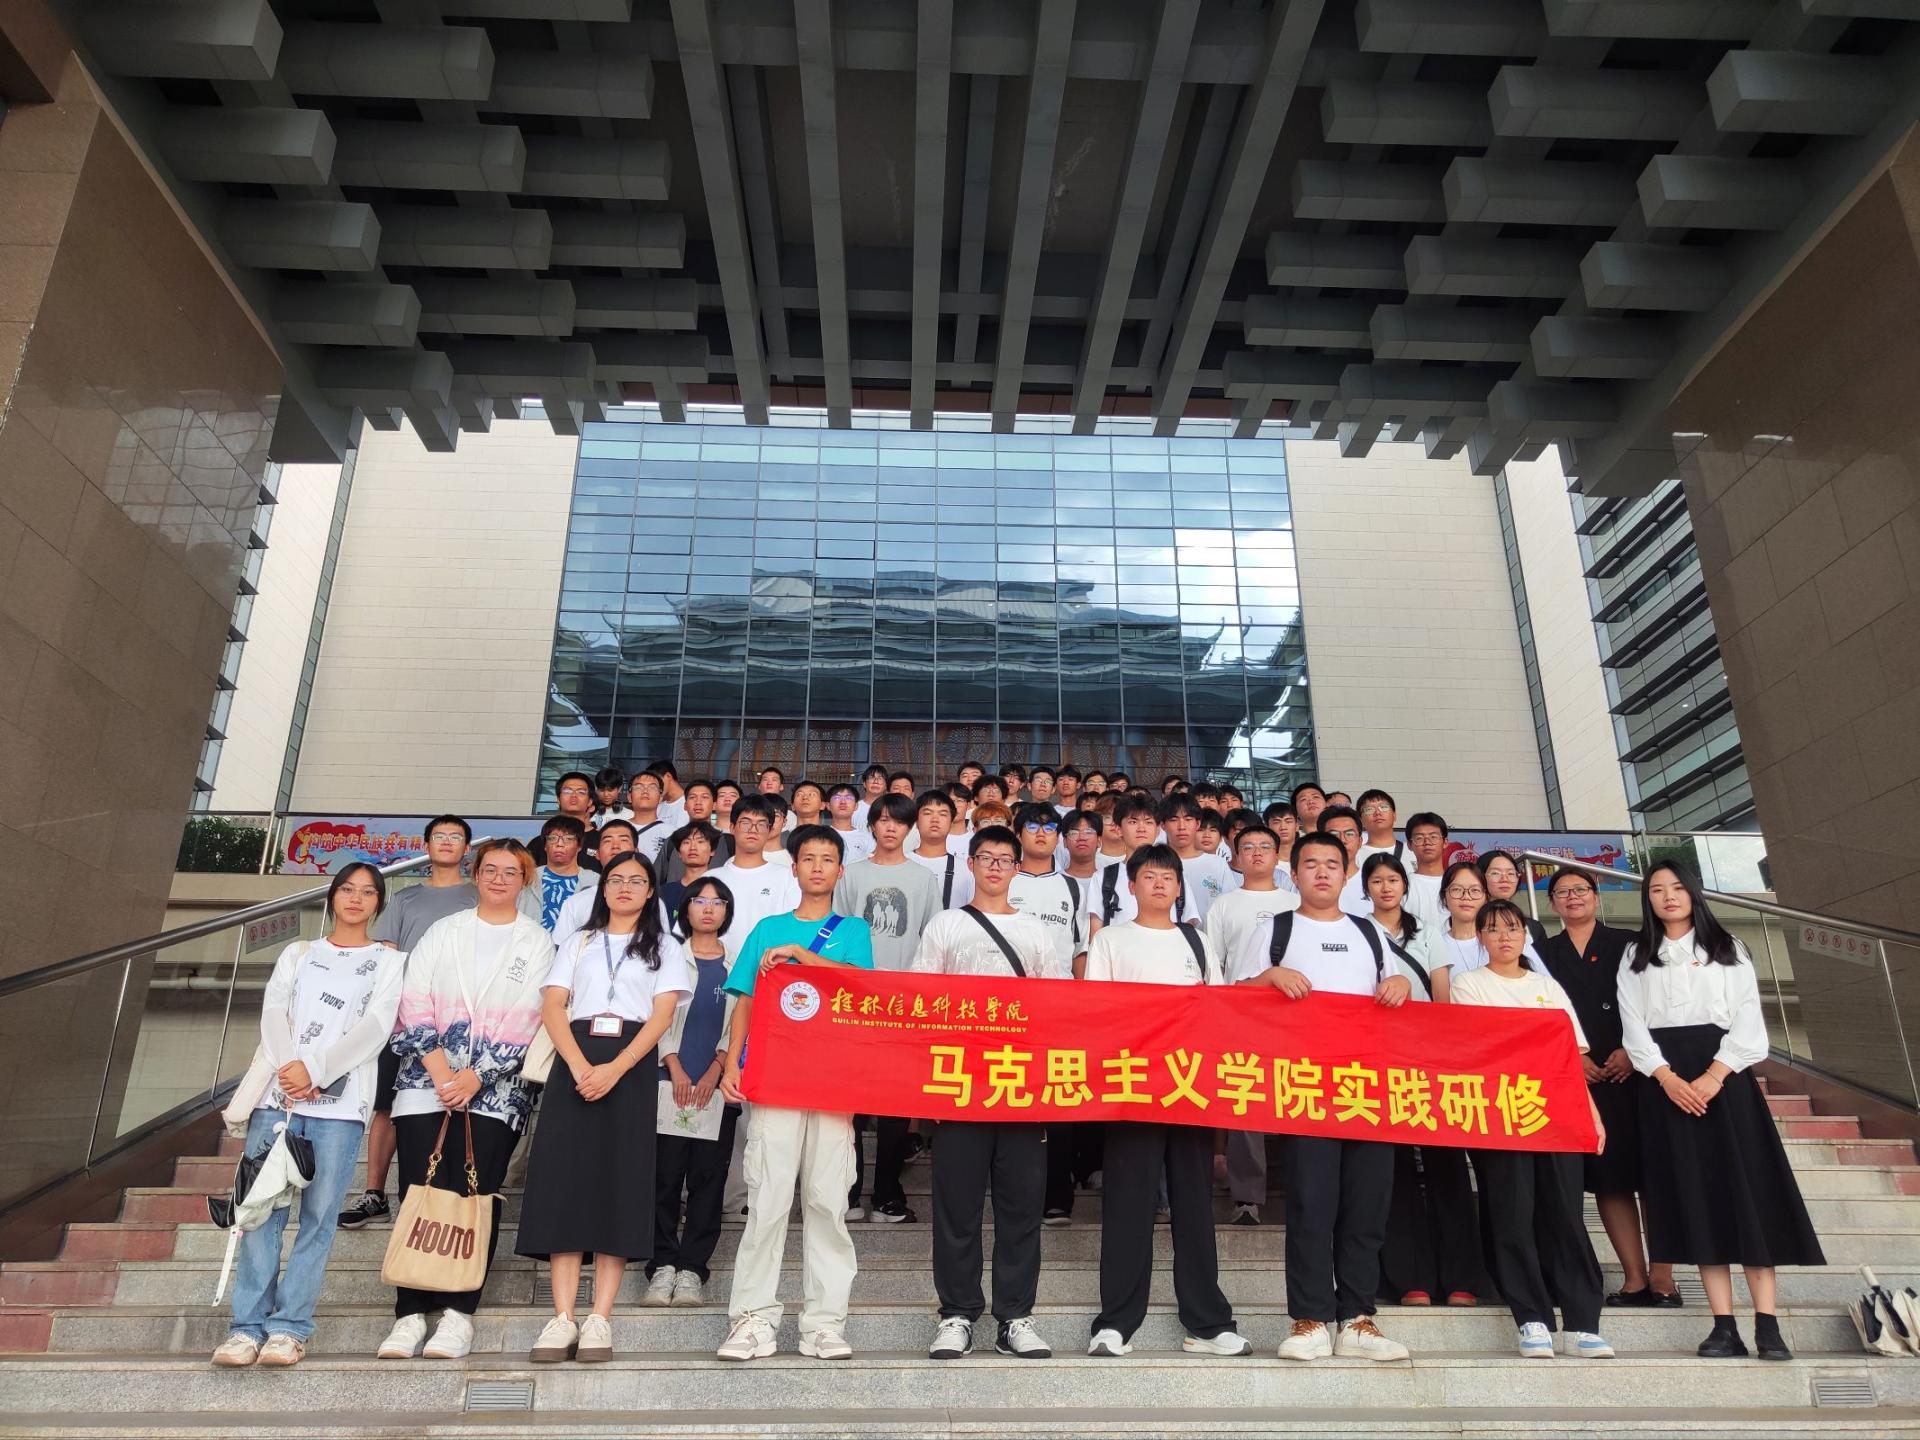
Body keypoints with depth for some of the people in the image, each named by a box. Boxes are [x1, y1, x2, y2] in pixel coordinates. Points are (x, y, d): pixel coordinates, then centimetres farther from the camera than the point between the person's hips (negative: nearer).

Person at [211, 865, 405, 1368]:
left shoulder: (389, 961, 12)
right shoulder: (298, 953, 20)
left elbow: (375, 1026, -2)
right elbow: (273, 1012, 5)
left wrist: (315, 1070, -14)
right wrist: (289, 1070, -13)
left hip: (340, 1102, -2)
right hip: (278, 1093, 2)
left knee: (319, 1215, -5)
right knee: (262, 1208, -3)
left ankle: (290, 1326, 0)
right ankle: (249, 1325, 2)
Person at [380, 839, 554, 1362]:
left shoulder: (536, 943, 7)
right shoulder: (443, 932, 14)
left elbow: (524, 1022, -2)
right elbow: (414, 1005, 4)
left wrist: (474, 1077, -12)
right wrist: (440, 1070, -9)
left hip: (495, 1092, -2)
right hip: (427, 1084, 2)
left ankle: (459, 1313, 2)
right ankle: (411, 1313, 6)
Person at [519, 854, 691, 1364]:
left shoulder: (665, 947, 13)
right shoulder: (579, 943, 18)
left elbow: (662, 1015, -1)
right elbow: (552, 1007, 5)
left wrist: (614, 1070, -17)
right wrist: (579, 1066, -14)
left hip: (631, 1067, -2)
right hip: (574, 1063, 2)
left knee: (620, 1183, -6)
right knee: (566, 1179, -6)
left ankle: (600, 1318, -4)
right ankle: (562, 1318, -4)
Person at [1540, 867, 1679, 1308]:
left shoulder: (1628, 945, 8)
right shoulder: (1545, 953, 12)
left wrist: (1632, 1051, -10)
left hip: (1635, 1070, -1)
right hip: (1578, 1077, 1)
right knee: (1607, 1176, 0)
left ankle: (1662, 1276, 5)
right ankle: (1634, 1278, 5)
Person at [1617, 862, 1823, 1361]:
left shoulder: (1727, 949, 10)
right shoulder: (1637, 958, 13)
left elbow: (1747, 1017, 0)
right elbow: (1634, 1025, 4)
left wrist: (1714, 1076, -13)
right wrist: (1668, 1078, -12)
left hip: (1723, 1076, -1)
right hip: (1667, 1084, 1)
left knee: (1746, 1192, -6)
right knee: (1694, 1198, -2)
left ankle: (1767, 1325, -4)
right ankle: (1724, 1326, 0)